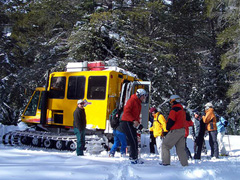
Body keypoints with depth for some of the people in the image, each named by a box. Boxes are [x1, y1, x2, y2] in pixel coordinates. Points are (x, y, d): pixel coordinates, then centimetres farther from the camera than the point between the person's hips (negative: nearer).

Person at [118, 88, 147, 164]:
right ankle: (134, 158, -10)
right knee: (133, 141, -12)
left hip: (132, 124, 10)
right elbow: (126, 112, -17)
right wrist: (134, 121, -25)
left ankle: (133, 157, 15)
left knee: (135, 142, 9)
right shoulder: (132, 100, -8)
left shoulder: (139, 104, 21)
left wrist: (138, 123, 7)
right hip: (127, 122, -10)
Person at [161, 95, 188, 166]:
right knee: (180, 148, 12)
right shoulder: (182, 110, 17)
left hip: (175, 131, -9)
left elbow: (170, 121, -16)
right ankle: (185, 164, 9)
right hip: (182, 130, 9)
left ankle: (165, 162, -4)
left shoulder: (174, 110, -11)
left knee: (165, 145, 0)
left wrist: (167, 130, -3)